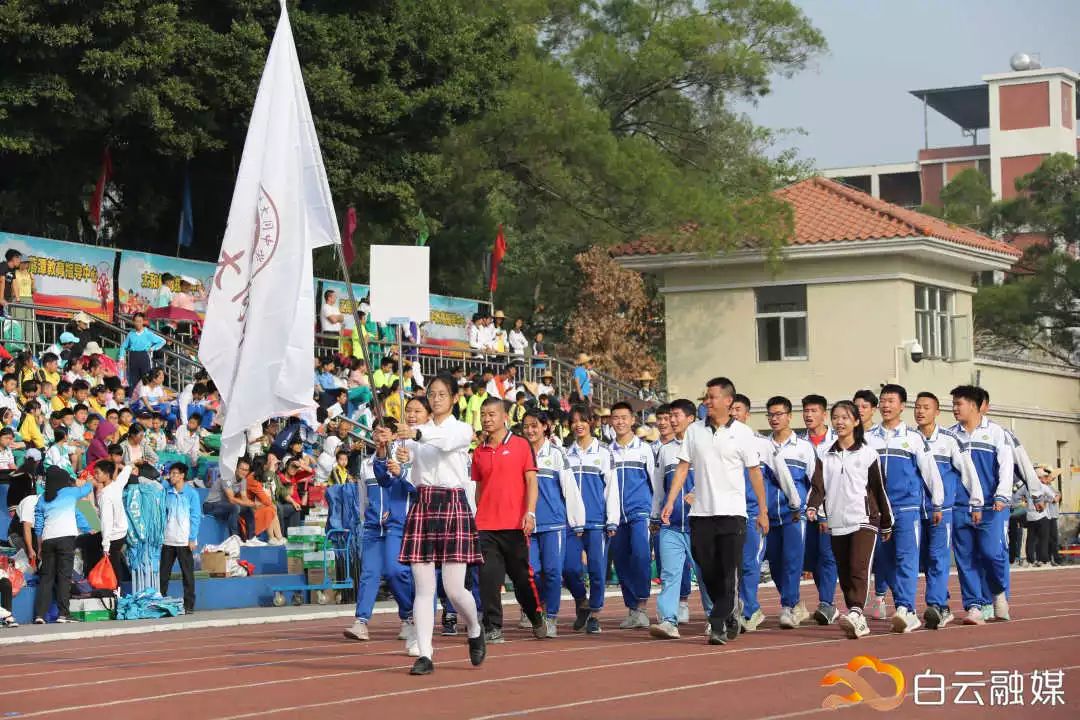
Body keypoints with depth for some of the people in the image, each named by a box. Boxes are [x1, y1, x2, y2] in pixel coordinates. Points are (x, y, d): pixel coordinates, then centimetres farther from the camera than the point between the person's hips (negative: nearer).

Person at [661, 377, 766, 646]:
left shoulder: (742, 433, 0)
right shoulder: (694, 431, 8)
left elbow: (755, 472, 3)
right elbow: (683, 467, 8)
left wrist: (763, 510, 2)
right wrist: (670, 501, -1)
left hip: (732, 512, -3)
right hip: (701, 512, 3)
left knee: (728, 573, -8)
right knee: (708, 572, 6)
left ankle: (718, 625, -7)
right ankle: (730, 618, 22)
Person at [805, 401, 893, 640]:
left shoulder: (867, 454, 4)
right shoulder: (826, 456, 12)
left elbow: (879, 489, 7)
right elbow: (818, 485, 1)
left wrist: (886, 524, 10)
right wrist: (813, 507, -19)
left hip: (863, 520, -4)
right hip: (837, 523, 4)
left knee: (859, 568, -19)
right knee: (845, 575, 4)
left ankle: (855, 613, -31)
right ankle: (859, 623, 10)